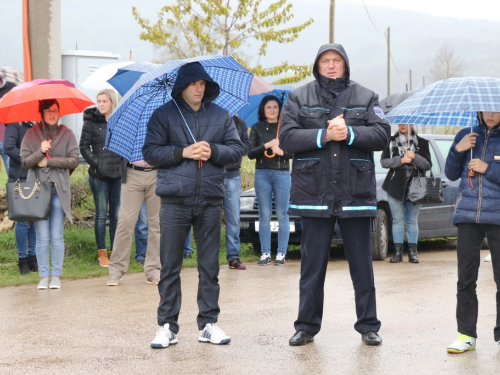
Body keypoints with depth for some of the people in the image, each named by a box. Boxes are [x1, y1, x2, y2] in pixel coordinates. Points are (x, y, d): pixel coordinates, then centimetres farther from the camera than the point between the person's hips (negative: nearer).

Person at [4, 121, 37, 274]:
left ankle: (33, 256, 16)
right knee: (22, 220, -1)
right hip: (20, 179, -5)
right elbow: (8, 147, -17)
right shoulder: (14, 124, -5)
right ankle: (23, 258, 9)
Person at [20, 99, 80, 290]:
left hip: (59, 189, 0)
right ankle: (43, 276, 5)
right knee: (42, 237, -1)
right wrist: (40, 152, -15)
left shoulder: (66, 134, 7)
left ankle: (56, 275, 6)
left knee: (57, 236, 0)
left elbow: (74, 160, -1)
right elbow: (25, 161, 1)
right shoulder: (31, 134, 7)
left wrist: (49, 161, -7)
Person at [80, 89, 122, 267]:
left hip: (118, 173, 2)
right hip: (99, 175, -2)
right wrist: (96, 163, -9)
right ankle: (102, 253, 5)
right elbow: (84, 147, 1)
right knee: (101, 214, 0)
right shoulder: (91, 122, 1)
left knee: (116, 214, 4)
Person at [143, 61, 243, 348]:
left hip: (210, 201, 2)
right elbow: (151, 152, -1)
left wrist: (213, 152, -9)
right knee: (170, 266, 0)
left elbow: (237, 150, 9)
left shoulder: (221, 116, 13)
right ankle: (168, 326, 5)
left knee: (210, 266, 6)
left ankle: (208, 324, 13)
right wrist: (183, 153, -12)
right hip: (175, 200, -2)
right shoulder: (164, 115, 5)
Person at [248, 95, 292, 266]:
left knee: (282, 215, -2)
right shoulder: (257, 128, 9)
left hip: (282, 173, -1)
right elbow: (250, 153, 2)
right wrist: (266, 146, -12)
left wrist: (282, 151, -16)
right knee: (264, 216, 1)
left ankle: (281, 253, 1)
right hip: (262, 174, 1)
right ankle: (265, 253, 3)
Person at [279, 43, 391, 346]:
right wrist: (324, 135, -14)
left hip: (356, 194, 0)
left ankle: (368, 325, 14)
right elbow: (287, 138, -3)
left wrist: (349, 133, -14)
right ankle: (307, 326, 14)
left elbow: (383, 135, -1)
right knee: (312, 264, 6)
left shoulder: (365, 98, 9)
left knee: (362, 262, 6)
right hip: (314, 193, 0)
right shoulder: (299, 98, 7)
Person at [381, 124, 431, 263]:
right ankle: (398, 253, 2)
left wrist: (415, 157, -15)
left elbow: (427, 165, 2)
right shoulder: (391, 141, 10)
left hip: (414, 187, 0)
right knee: (398, 220, 0)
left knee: (412, 221, 2)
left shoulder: (422, 143, 9)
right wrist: (400, 160, -13)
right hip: (396, 185, 0)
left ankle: (413, 252, 5)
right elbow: (383, 161, 0)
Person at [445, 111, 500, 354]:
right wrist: (457, 150, -2)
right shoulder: (467, 136, 10)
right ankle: (466, 334, 7)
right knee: (465, 278, 3)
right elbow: (451, 175, 13)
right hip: (467, 216, 3)